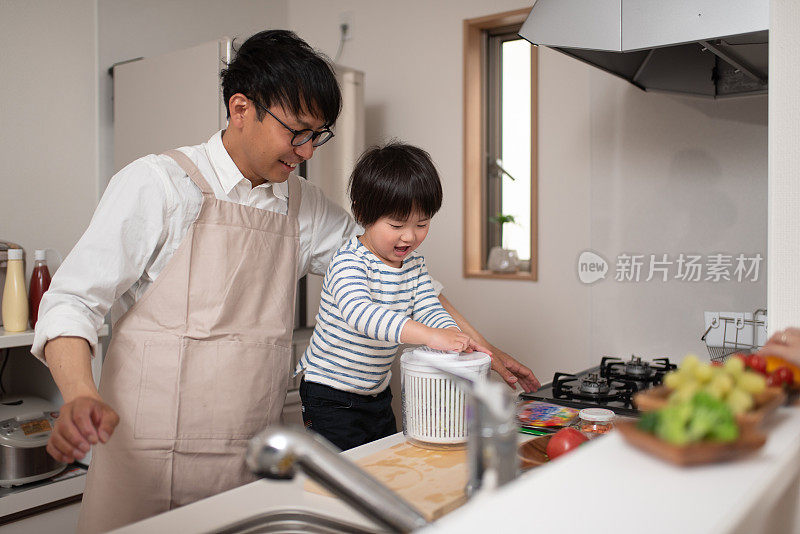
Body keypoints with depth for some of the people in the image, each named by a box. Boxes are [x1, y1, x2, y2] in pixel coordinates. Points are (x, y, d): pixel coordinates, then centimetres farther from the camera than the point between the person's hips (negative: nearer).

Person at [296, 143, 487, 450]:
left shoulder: (413, 264, 2)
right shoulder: (348, 263, -23)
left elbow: (430, 310, -2)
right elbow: (359, 312, -40)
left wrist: (455, 338, -26)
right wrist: (430, 335, -50)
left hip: (378, 395, 7)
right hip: (331, 398, -7)